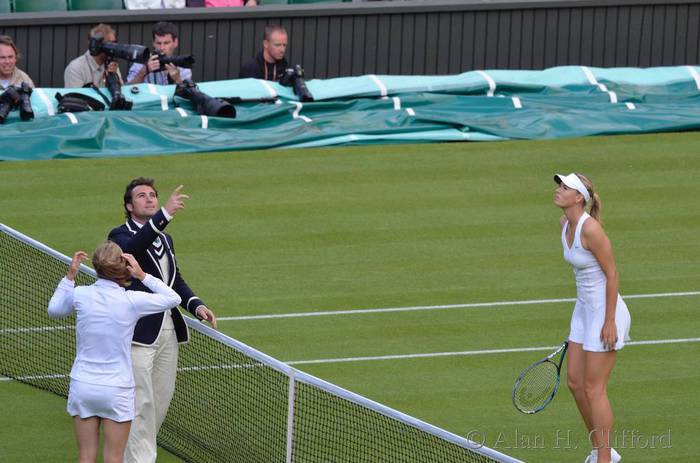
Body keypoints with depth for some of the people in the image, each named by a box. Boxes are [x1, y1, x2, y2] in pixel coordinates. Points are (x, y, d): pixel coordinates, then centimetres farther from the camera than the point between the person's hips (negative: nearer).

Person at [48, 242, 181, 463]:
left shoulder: (80, 295, -7)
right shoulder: (131, 301, -14)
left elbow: (54, 309, 16)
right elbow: (173, 298, 1)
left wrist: (70, 275, 16)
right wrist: (142, 276, -2)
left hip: (82, 386, 3)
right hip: (116, 390, -3)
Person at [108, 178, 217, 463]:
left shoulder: (165, 239, 16)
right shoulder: (121, 236, -8)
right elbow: (133, 247, -32)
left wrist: (196, 305, 6)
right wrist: (165, 214, -43)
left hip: (168, 332, 8)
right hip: (139, 333, -8)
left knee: (161, 400, 13)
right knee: (142, 402, -7)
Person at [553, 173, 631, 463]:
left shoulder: (590, 228, -23)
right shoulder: (565, 223, 4)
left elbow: (612, 275, -20)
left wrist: (609, 322, -19)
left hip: (606, 311, -9)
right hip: (584, 309, 9)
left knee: (593, 388, -3)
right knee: (575, 382, 12)